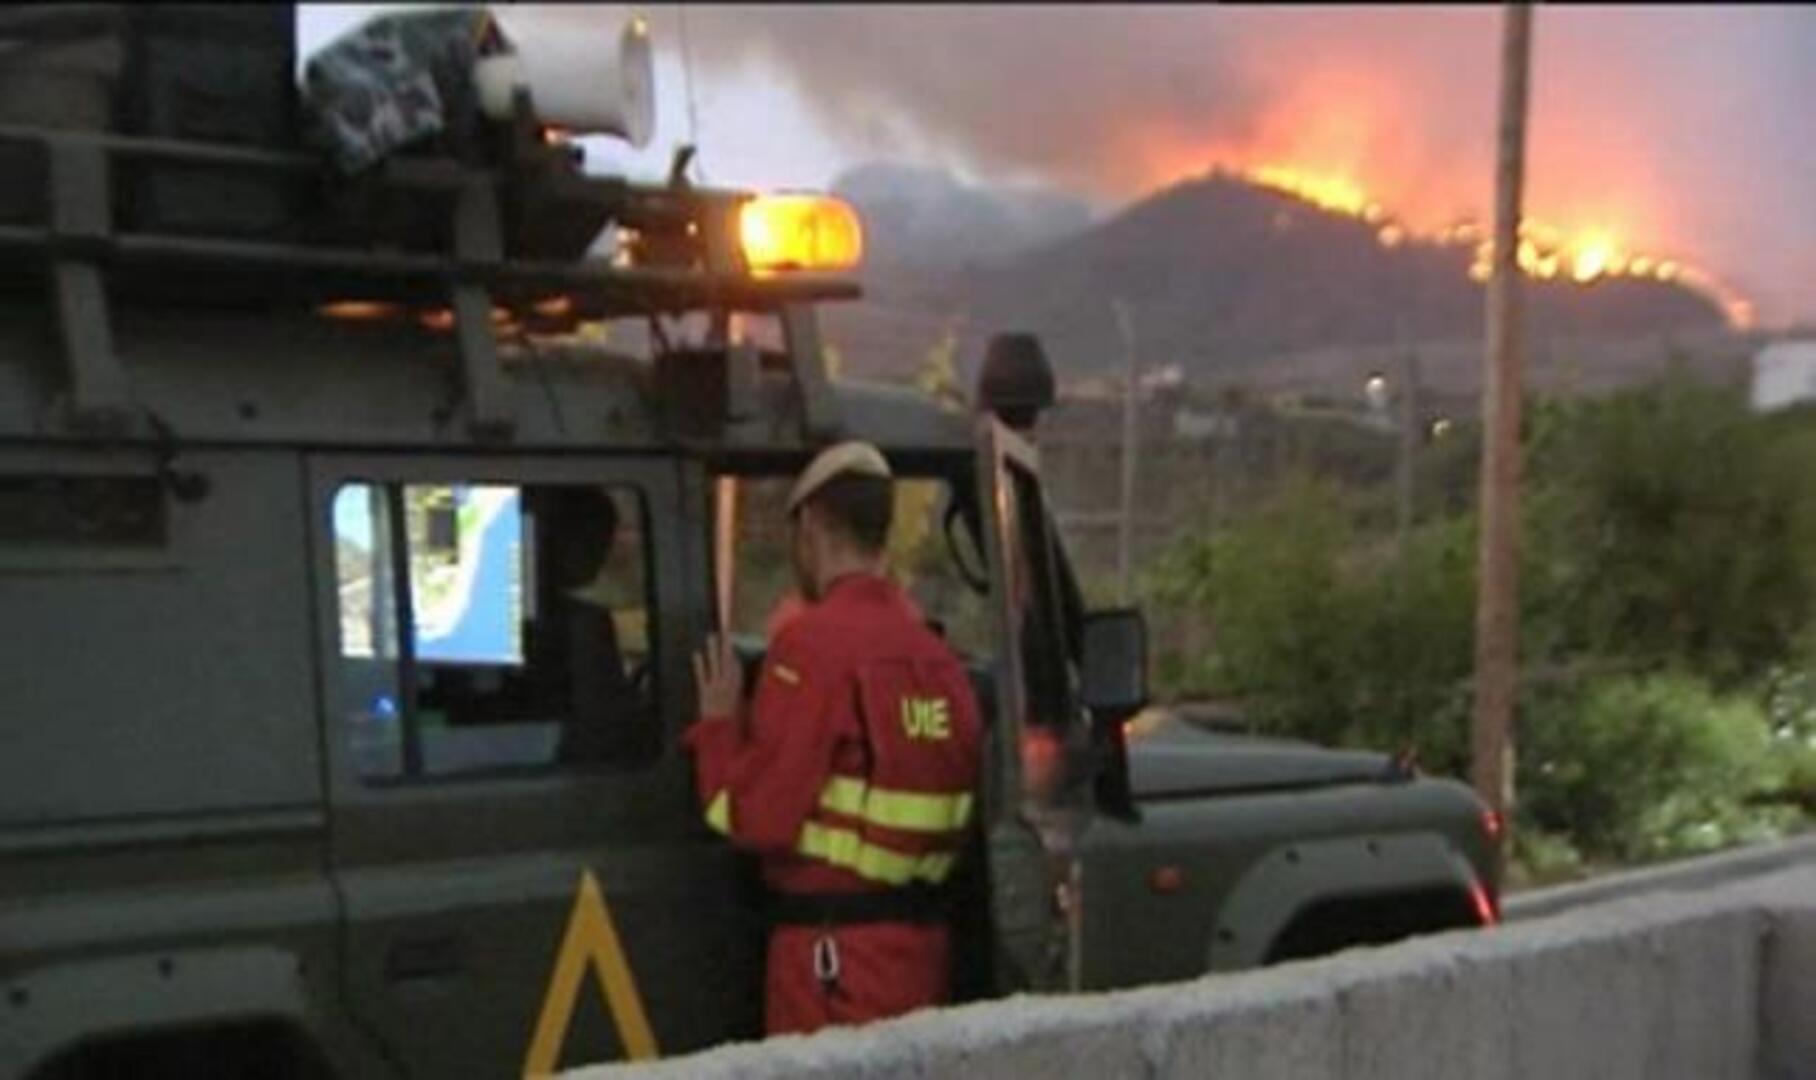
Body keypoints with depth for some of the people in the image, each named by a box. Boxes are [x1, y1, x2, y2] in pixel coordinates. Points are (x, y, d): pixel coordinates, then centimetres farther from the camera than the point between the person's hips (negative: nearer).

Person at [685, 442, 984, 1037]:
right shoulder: (935, 652, 9)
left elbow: (756, 818, -16)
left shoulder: (817, 640, -14)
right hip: (922, 939, 8)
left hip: (833, 949, -8)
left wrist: (718, 726, 1)